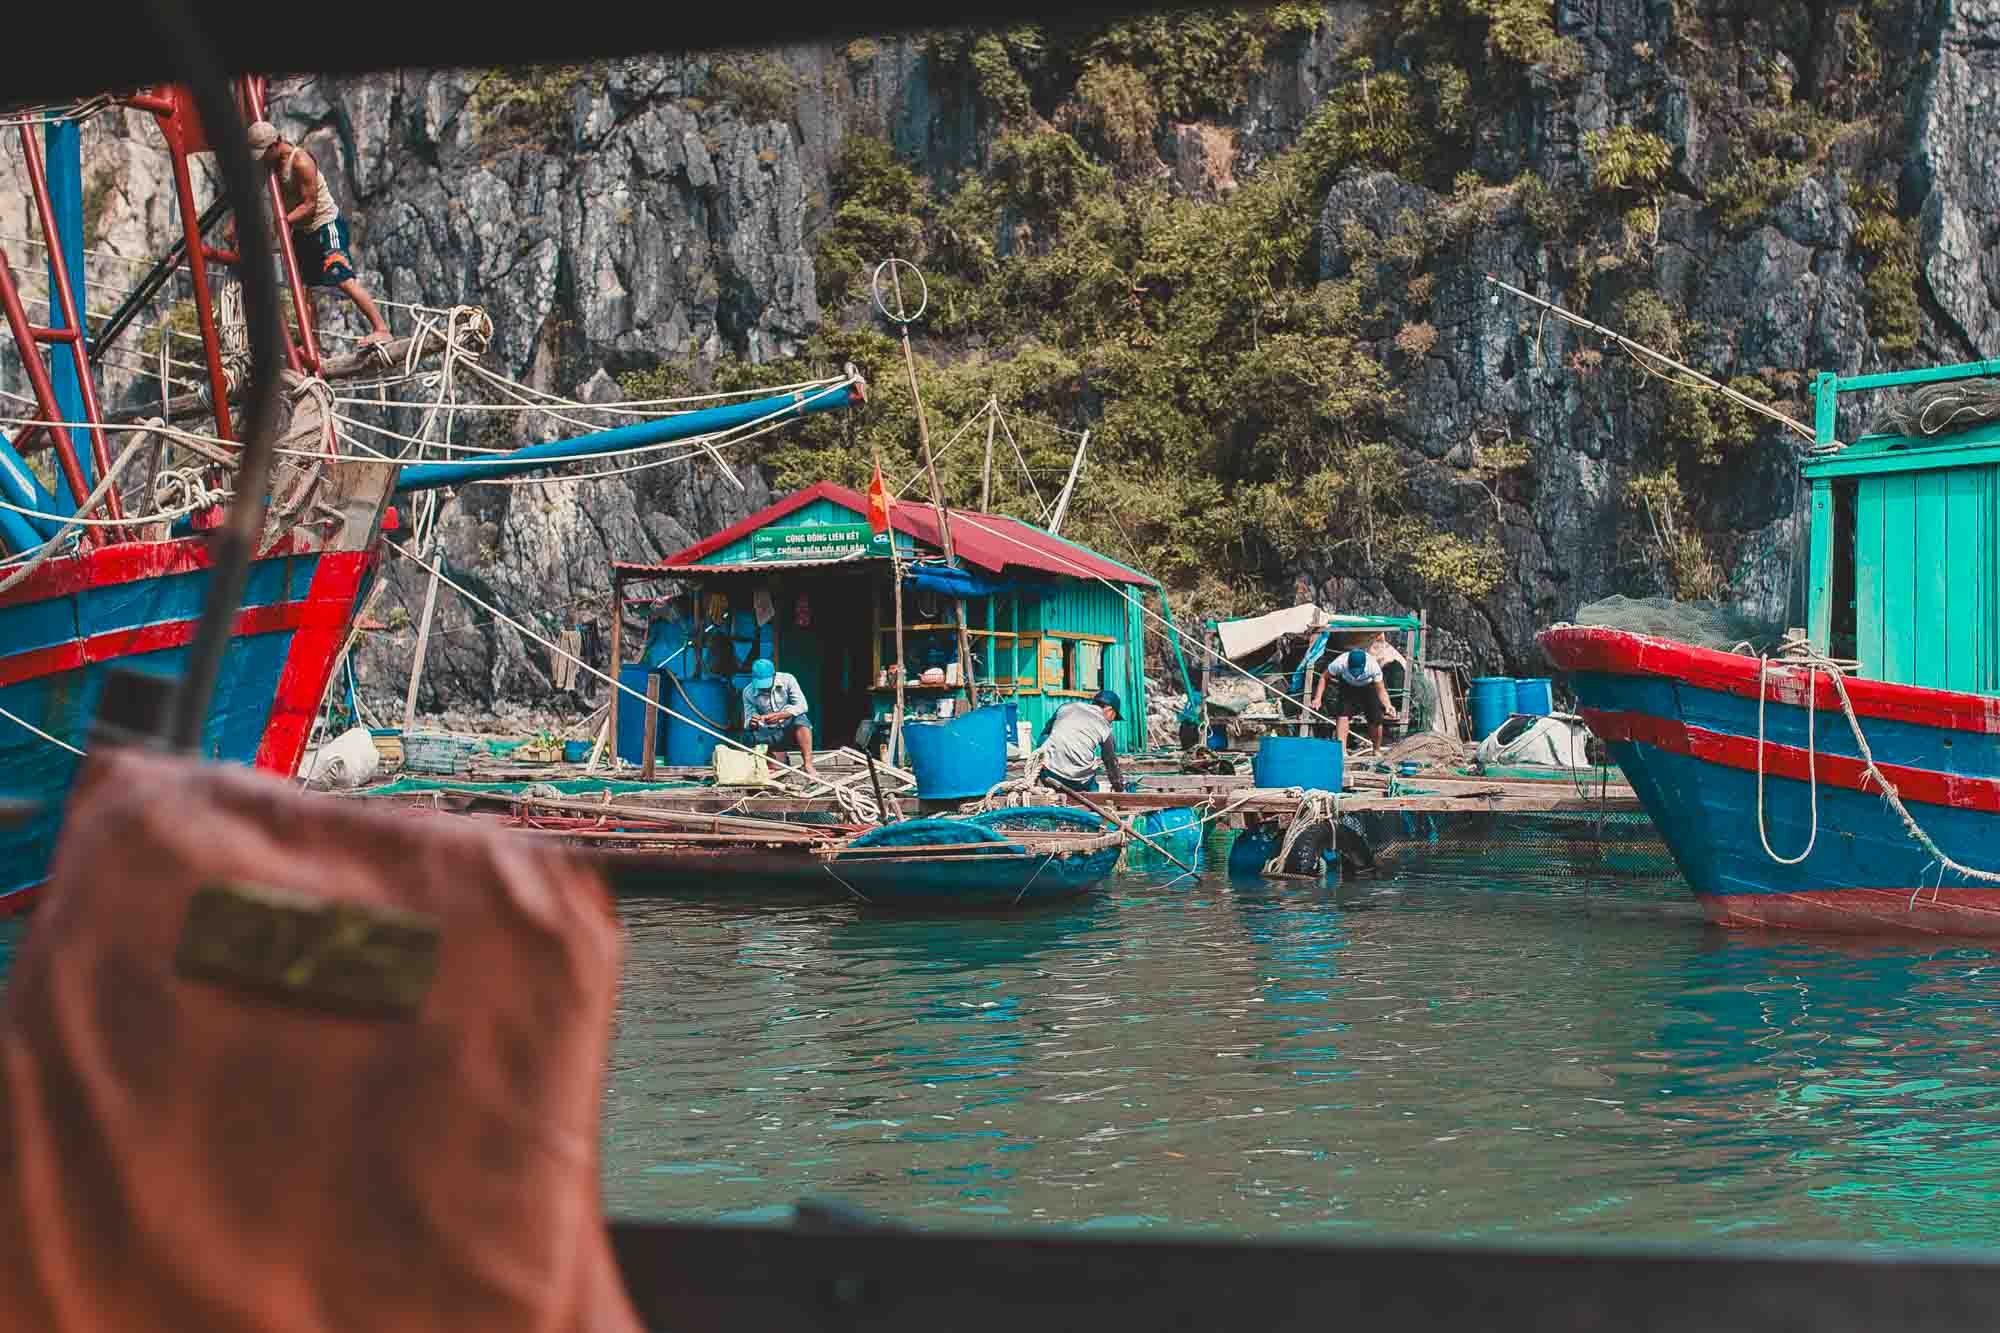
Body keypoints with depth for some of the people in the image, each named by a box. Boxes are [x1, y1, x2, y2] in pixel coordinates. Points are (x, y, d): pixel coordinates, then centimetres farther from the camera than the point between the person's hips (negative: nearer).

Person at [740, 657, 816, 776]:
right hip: (770, 734, 2)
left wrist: (779, 716, -33)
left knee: (800, 720, -35)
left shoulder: (787, 680, -9)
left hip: (792, 730, -2)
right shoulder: (748, 692, -3)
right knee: (748, 737, -27)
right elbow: (748, 722, -5)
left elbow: (801, 706, -17)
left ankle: (807, 764, -38)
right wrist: (752, 724, -31)